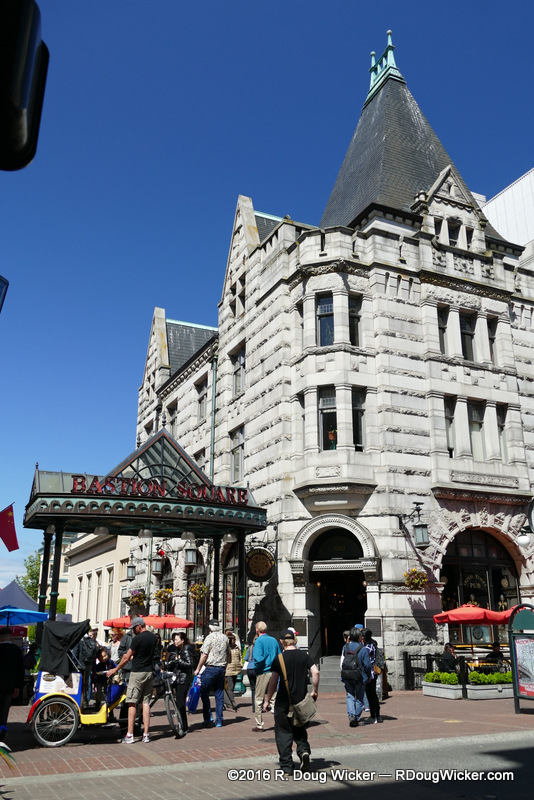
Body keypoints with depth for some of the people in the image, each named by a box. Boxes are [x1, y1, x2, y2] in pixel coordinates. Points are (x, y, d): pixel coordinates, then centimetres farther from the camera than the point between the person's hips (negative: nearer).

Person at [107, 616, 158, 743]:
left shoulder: (138, 639, -13)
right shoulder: (153, 637, 8)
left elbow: (127, 657, -8)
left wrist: (115, 669, 5)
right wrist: (132, 657, 30)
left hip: (137, 672, -7)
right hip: (150, 672, 7)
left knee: (132, 703, 0)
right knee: (146, 702, 9)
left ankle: (130, 735, 1)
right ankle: (146, 734, 8)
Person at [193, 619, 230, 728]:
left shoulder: (210, 637, -9)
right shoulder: (225, 638, 9)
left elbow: (204, 655, -12)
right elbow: (228, 655, 16)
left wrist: (198, 669, -6)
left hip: (211, 668, -6)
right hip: (222, 668, 6)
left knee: (204, 692, 6)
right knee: (219, 695, 9)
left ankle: (208, 717, 1)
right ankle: (219, 721, 11)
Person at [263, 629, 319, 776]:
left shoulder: (279, 658, -7)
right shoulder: (304, 655, 1)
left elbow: (273, 681, -7)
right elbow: (315, 672, -7)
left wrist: (267, 700, 1)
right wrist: (314, 691, 5)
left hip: (283, 702, -3)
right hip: (301, 701, 3)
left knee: (283, 733, 8)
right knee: (299, 729, 21)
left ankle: (286, 767, 7)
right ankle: (304, 750, -3)